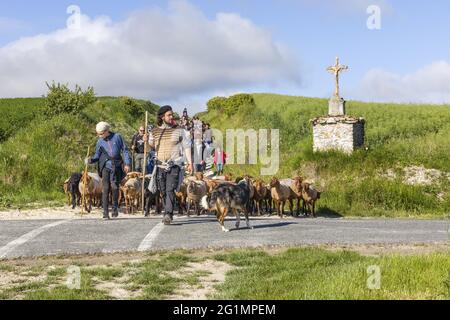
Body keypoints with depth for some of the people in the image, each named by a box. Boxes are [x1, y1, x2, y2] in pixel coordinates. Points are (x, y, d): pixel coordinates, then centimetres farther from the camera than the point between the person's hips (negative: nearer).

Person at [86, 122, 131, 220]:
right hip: (105, 167, 1)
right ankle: (105, 212, -3)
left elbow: (125, 150, 5)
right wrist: (91, 160, -8)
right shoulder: (100, 141, 9)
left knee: (114, 187, -8)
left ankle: (115, 207, 15)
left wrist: (127, 163, -2)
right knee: (106, 188, -6)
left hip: (116, 167, -1)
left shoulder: (117, 137, 4)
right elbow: (97, 155, 13)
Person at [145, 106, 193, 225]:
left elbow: (186, 147, 5)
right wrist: (147, 141, -5)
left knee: (170, 190, -14)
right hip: (160, 166, 4)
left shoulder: (179, 130, 3)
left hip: (174, 166, -3)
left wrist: (190, 163, 0)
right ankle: (168, 214, 19)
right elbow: (152, 147, 17)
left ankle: (168, 215, -18)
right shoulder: (155, 132, 10)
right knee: (163, 191, 7)